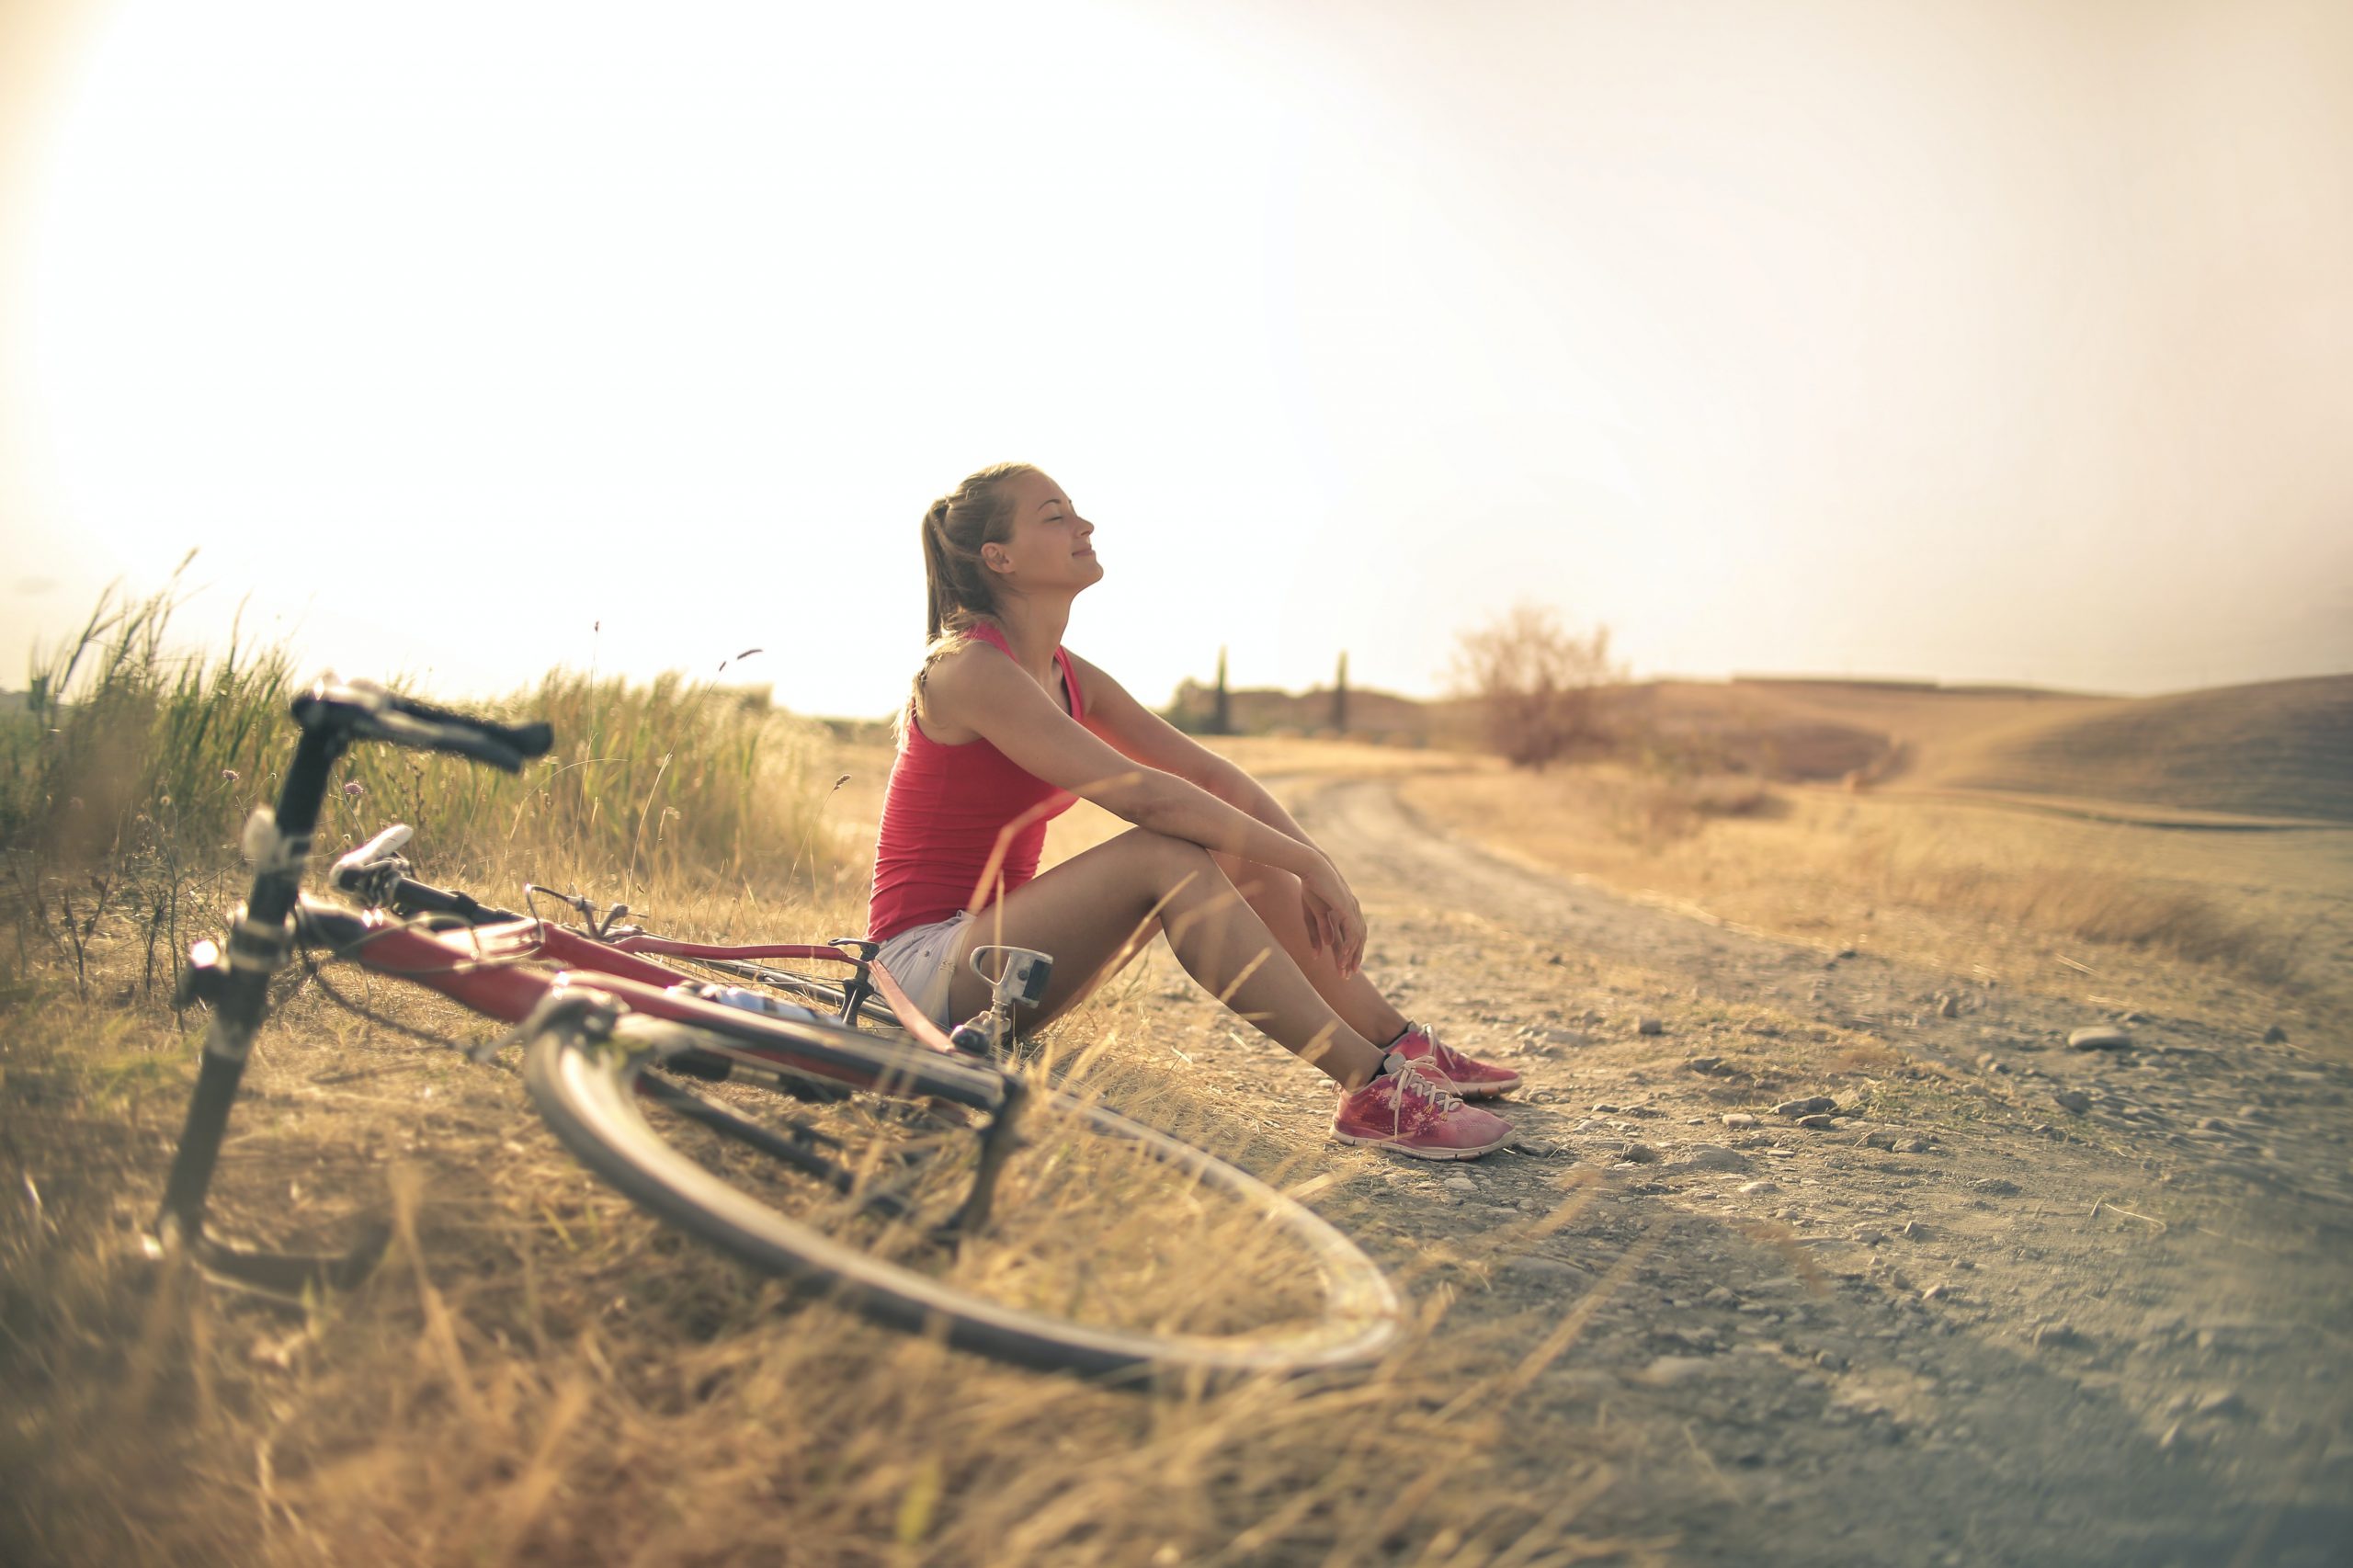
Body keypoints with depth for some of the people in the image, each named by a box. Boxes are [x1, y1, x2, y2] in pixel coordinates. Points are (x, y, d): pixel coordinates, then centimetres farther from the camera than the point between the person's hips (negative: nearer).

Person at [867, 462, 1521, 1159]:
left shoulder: (1067, 675, 9)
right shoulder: (969, 669, -19)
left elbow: (1209, 773, 5)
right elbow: (1140, 793, -28)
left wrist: (1313, 866, -8)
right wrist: (1307, 863, -23)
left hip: (993, 938, 9)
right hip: (928, 966, -8)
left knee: (1239, 852, -2)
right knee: (1163, 853, -28)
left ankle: (1402, 1044, 3)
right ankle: (1370, 1090, -28)